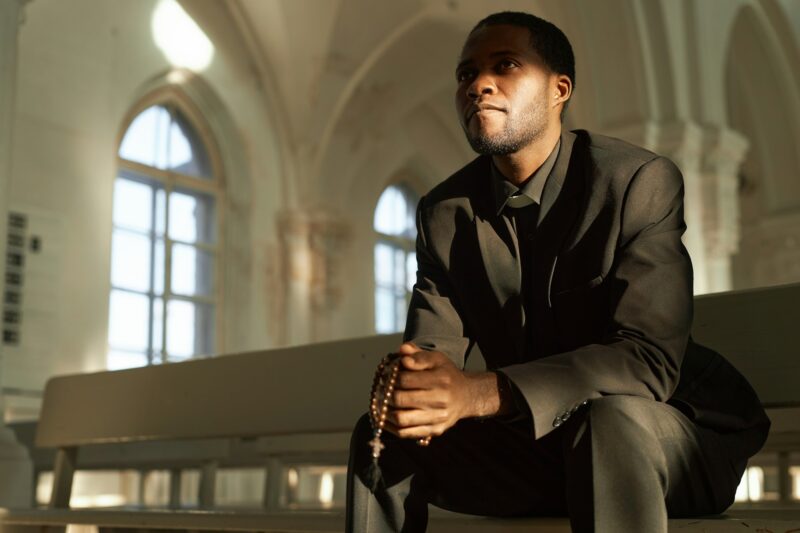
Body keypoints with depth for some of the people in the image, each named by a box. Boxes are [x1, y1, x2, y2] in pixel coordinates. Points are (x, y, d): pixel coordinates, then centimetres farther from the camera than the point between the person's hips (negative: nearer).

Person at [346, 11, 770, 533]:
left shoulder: (642, 181, -18)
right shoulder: (443, 213, -1)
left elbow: (649, 358, -27)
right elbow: (432, 346, -4)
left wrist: (481, 393, -39)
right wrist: (412, 390, -31)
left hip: (664, 433, -4)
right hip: (531, 445, 5)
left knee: (607, 417, -37)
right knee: (382, 435, -12)